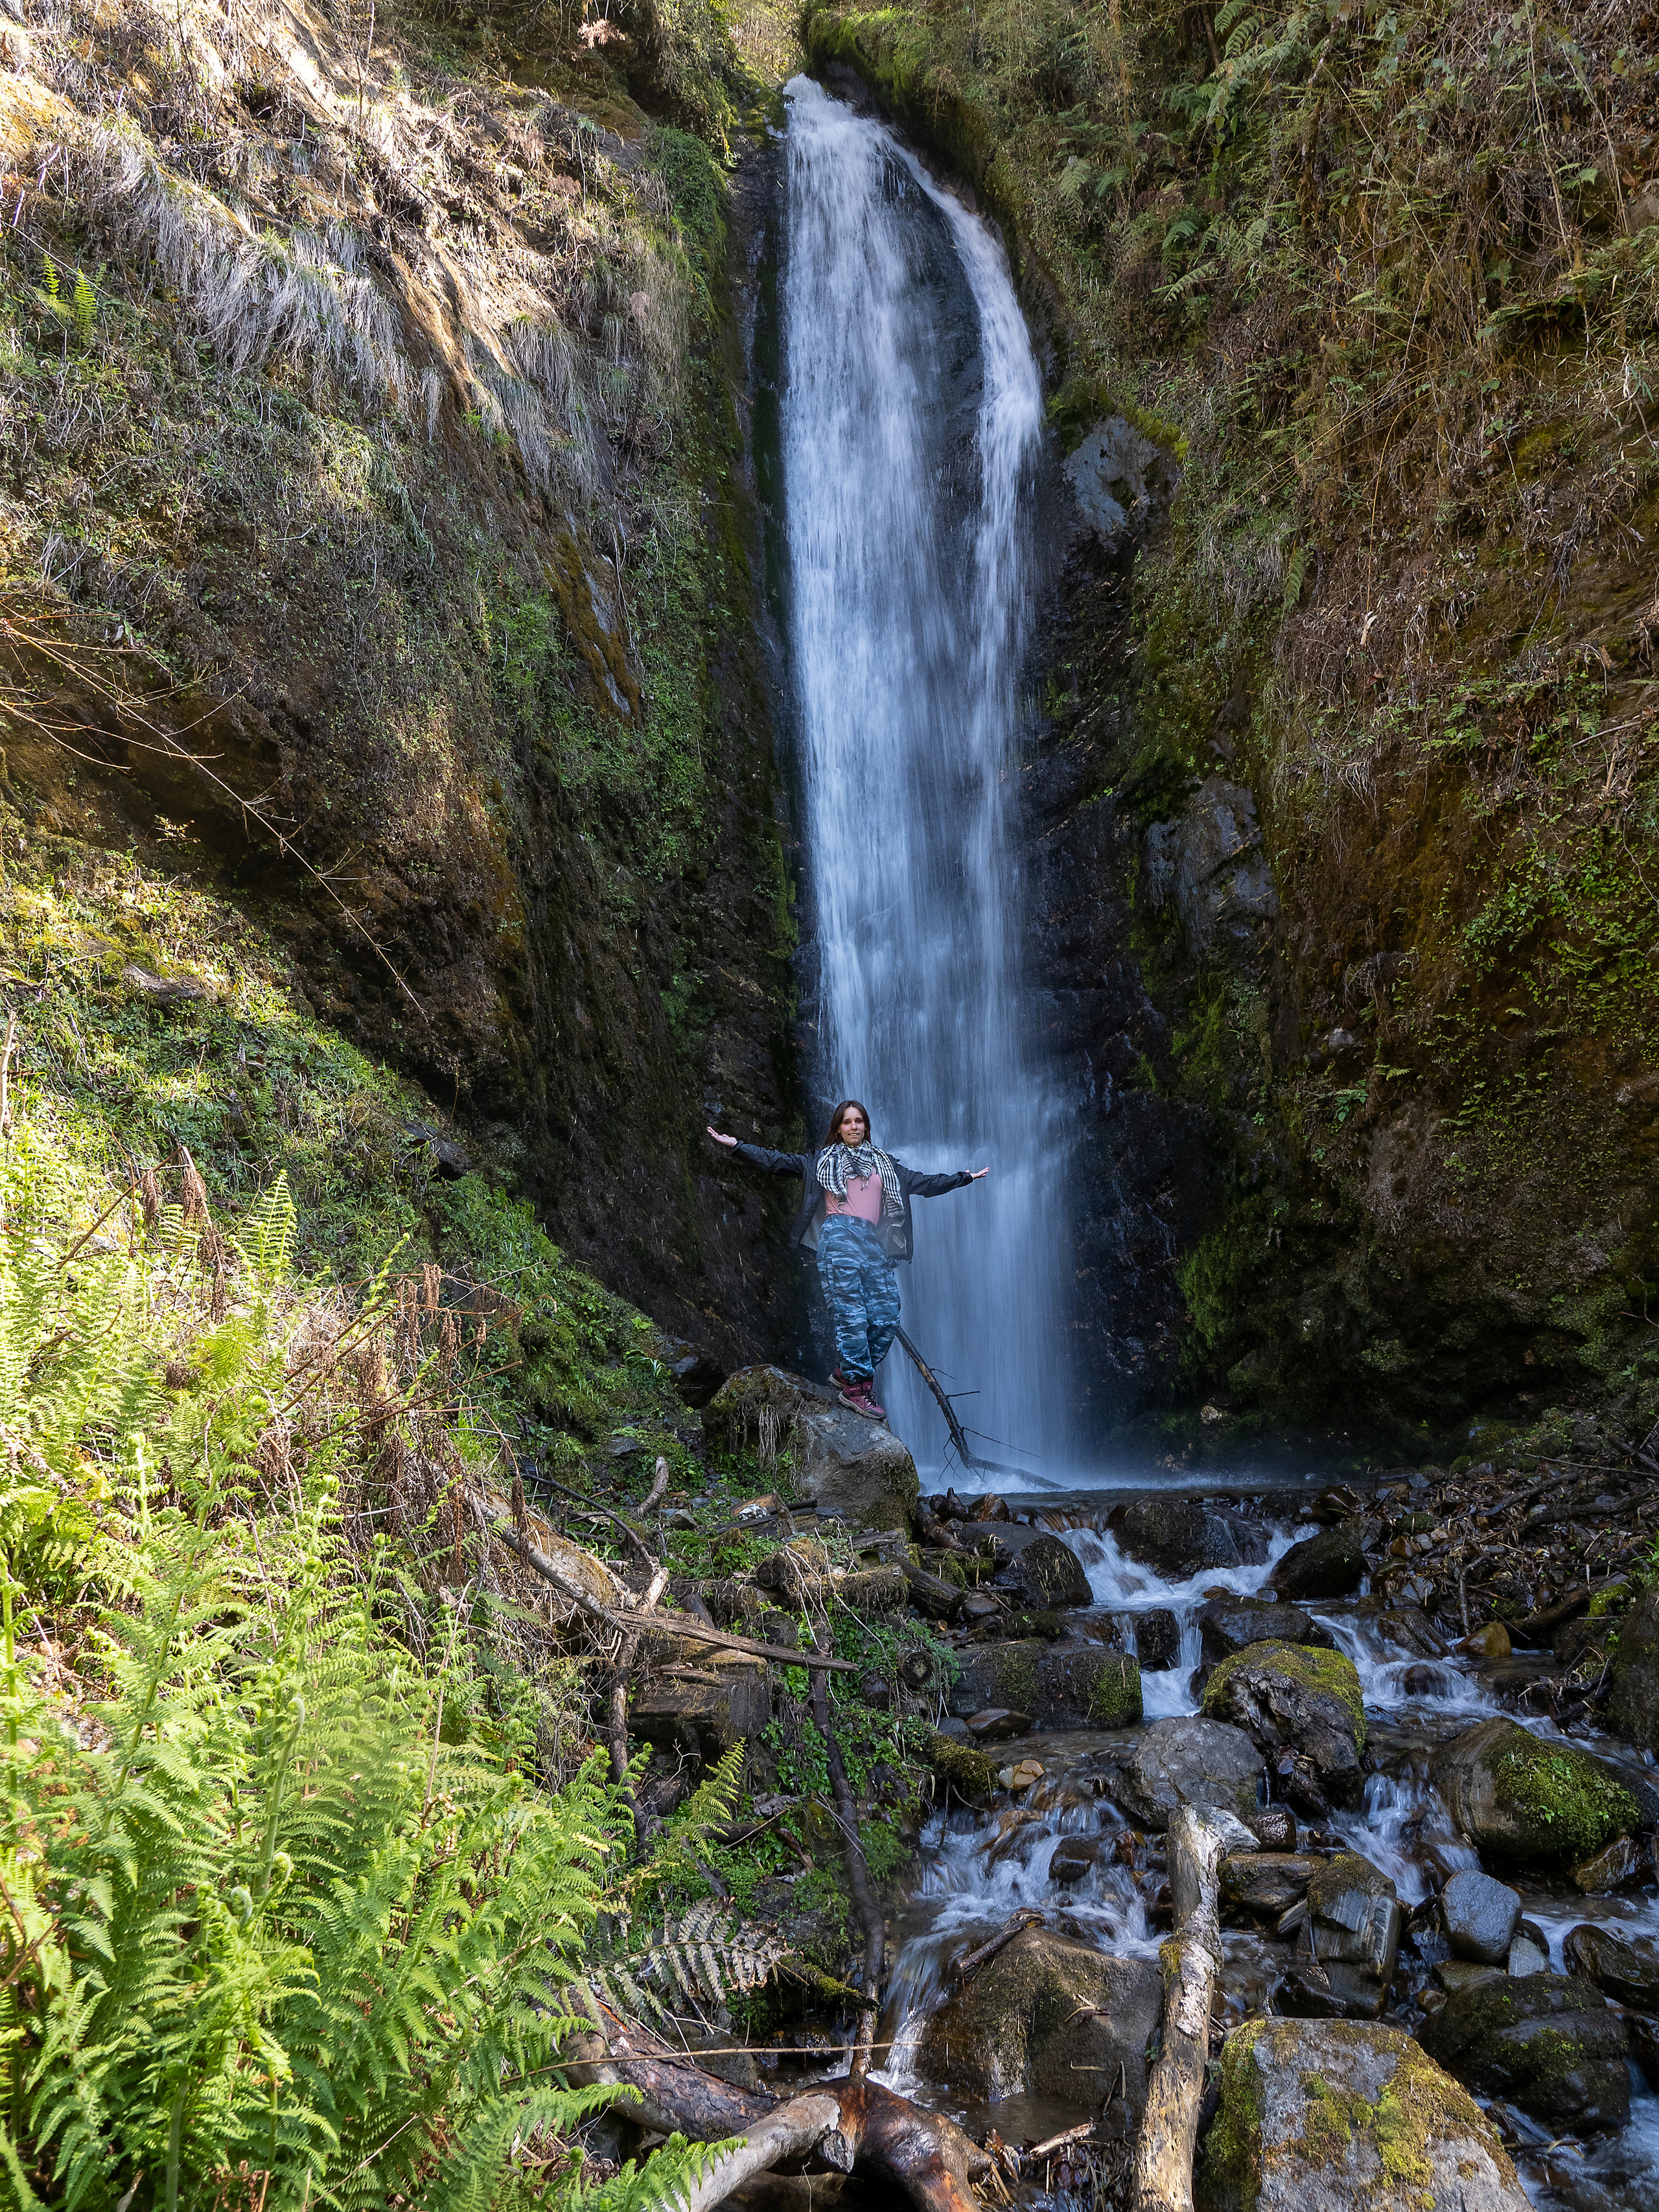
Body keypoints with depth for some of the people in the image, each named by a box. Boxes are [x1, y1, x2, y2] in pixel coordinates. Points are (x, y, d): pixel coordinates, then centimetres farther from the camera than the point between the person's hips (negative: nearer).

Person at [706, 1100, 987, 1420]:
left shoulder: (885, 1164, 26)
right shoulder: (821, 1160, 17)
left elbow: (924, 1184, 31)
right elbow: (776, 1162, 11)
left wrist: (965, 1177, 33)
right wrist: (736, 1145, 1)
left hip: (873, 1241, 4)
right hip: (839, 1235, -4)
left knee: (886, 1316, -7)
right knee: (851, 1314, -12)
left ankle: (847, 1372, 7)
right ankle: (856, 1387, -9)